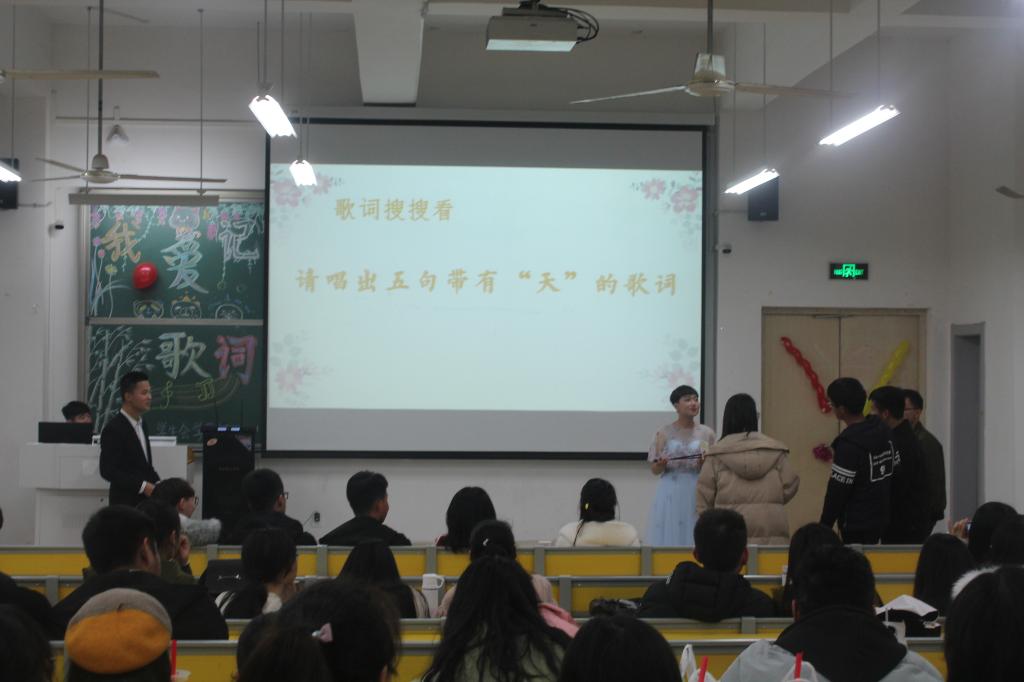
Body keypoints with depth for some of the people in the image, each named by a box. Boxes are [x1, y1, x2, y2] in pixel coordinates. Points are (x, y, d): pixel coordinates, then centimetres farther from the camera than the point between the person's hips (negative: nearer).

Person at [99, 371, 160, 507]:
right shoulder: (114, 429, -12)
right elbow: (108, 470, -17)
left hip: (145, 501, 8)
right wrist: (143, 486, -20)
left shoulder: (141, 424, 14)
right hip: (126, 502, -7)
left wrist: (157, 483, 3)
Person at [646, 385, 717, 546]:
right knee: (669, 539, -2)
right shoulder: (664, 433, 2)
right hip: (670, 494, -1)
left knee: (696, 539, -1)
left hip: (698, 494, 1)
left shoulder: (707, 433, 5)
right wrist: (661, 464, -17)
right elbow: (654, 470, 5)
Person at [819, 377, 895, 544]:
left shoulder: (849, 444, -20)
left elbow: (837, 491, -17)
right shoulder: (883, 431, 4)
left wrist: (825, 525, -8)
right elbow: (894, 471, 13)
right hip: (880, 519, 8)